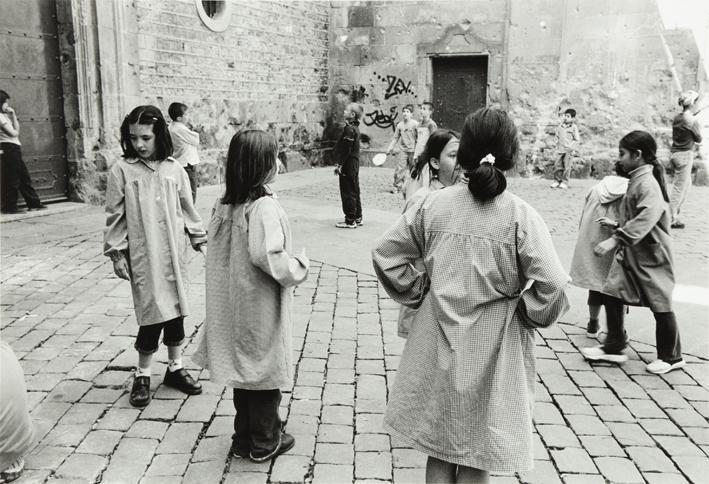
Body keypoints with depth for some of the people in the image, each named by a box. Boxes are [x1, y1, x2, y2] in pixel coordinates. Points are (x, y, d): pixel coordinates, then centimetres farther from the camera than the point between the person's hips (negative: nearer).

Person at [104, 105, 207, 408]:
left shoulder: (174, 170, 2)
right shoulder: (122, 170, -5)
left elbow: (187, 207, 11)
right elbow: (115, 216, -2)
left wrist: (198, 236, 13)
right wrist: (117, 253, -4)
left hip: (173, 254, 3)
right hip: (142, 255, -3)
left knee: (176, 310, 11)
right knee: (152, 314, -3)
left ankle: (175, 368, 28)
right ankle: (142, 376, 16)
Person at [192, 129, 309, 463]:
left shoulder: (224, 204, 2)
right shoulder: (264, 206, -21)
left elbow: (218, 250, 8)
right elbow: (266, 255, -31)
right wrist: (298, 268, -15)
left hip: (234, 303, 7)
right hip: (261, 305, -7)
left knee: (243, 367, 18)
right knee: (266, 371, 9)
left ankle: (244, 438, 32)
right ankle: (265, 442, 24)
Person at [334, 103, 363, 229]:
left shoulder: (349, 128, -17)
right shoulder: (355, 127, 13)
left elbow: (346, 150, -21)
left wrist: (340, 165, -18)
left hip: (347, 165, -10)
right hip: (354, 165, 10)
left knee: (348, 193, -4)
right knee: (354, 191, 15)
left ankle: (350, 221, 1)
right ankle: (358, 218, 23)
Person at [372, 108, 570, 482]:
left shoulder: (433, 204, -7)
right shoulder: (521, 216, -14)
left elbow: (384, 253, -3)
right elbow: (552, 285, -20)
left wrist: (417, 293, 7)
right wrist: (528, 314, -2)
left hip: (438, 342, 3)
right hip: (491, 350, -2)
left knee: (439, 448, 19)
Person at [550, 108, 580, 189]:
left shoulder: (574, 127, -1)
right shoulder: (561, 126, 11)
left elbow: (576, 140, -1)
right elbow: (557, 136, 22)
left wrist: (571, 148, -10)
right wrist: (557, 145, 11)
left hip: (568, 150, -4)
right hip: (560, 149, 4)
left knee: (566, 166, -4)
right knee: (557, 165, 2)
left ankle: (565, 182, 3)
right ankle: (557, 181, 12)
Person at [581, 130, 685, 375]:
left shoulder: (648, 183, -21)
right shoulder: (636, 180, 8)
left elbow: (646, 219, -36)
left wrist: (615, 239, -41)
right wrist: (618, 224, 10)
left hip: (651, 256, -9)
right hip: (629, 254, 9)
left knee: (660, 306, 6)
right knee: (612, 294, 6)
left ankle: (671, 357, 23)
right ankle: (614, 348, 17)